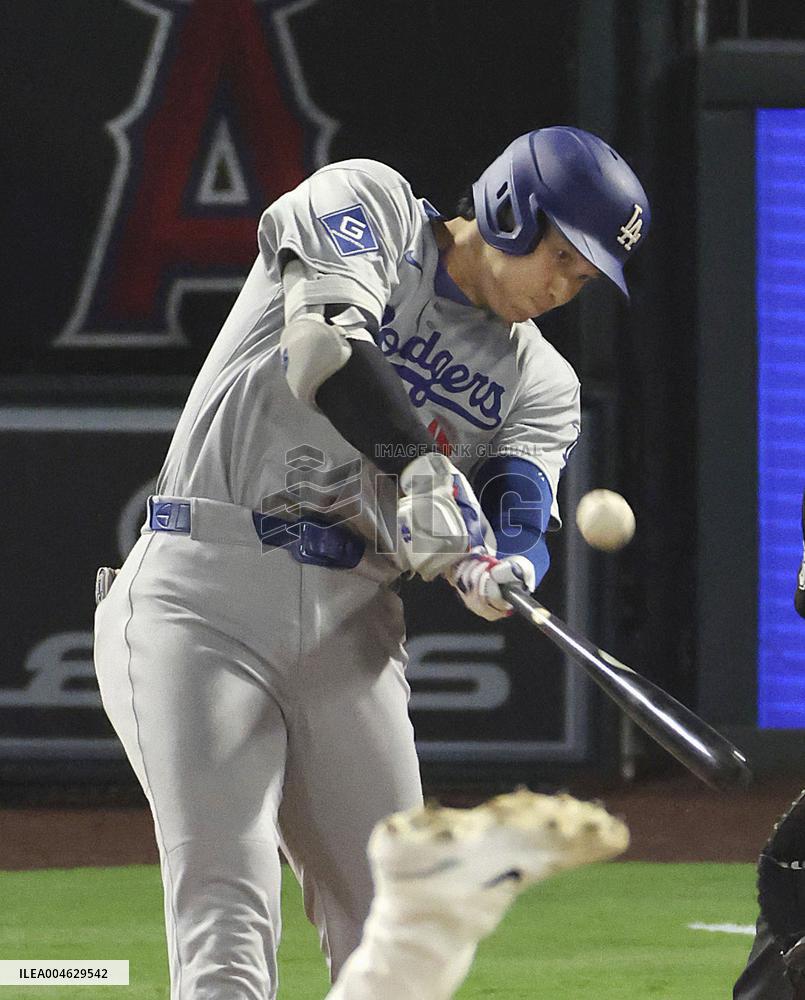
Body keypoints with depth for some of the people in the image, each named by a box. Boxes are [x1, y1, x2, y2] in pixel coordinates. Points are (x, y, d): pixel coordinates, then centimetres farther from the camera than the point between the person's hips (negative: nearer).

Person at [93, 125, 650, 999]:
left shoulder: (540, 382, 14)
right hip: (204, 598, -6)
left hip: (350, 632, 6)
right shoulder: (366, 205, 2)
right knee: (228, 926, -17)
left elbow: (519, 529, -3)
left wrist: (499, 574, -28)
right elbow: (325, 348, -18)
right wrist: (419, 465, -33)